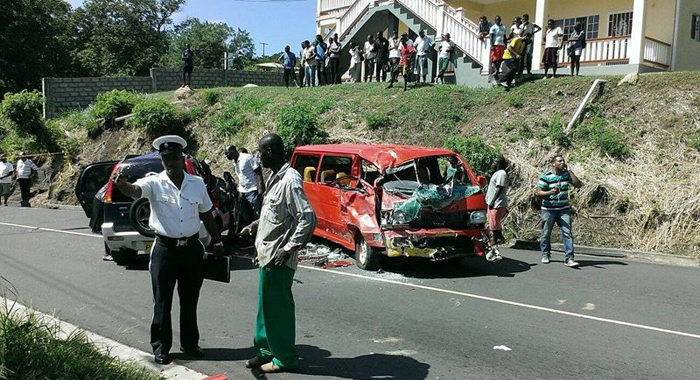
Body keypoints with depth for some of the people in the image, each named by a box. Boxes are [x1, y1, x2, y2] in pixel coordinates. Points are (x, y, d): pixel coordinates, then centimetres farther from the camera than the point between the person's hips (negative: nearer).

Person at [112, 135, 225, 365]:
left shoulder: (197, 184, 4)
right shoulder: (154, 183, -6)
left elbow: (207, 215, 13)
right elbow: (134, 191, -27)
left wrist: (217, 242, 14)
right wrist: (122, 184, -50)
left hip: (192, 248, 3)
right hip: (165, 249, -2)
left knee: (190, 300, 13)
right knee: (162, 302, 5)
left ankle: (190, 343, 28)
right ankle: (161, 348, 18)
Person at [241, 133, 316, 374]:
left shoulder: (290, 181, -20)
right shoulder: (275, 177, 10)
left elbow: (308, 218, -25)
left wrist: (289, 248, -24)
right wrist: (256, 226, 16)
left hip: (278, 258, -9)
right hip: (267, 255, 9)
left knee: (278, 307, 2)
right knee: (266, 305, 18)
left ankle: (285, 358, 16)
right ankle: (267, 350, 33)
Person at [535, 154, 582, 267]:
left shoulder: (566, 174, 5)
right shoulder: (546, 176, -8)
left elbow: (578, 185, -7)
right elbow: (538, 192, -11)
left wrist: (569, 170, -9)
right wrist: (550, 192, -29)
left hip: (564, 209, 3)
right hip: (548, 210, -3)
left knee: (567, 233, -8)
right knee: (546, 234, 6)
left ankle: (569, 258, -10)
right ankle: (545, 255, 27)